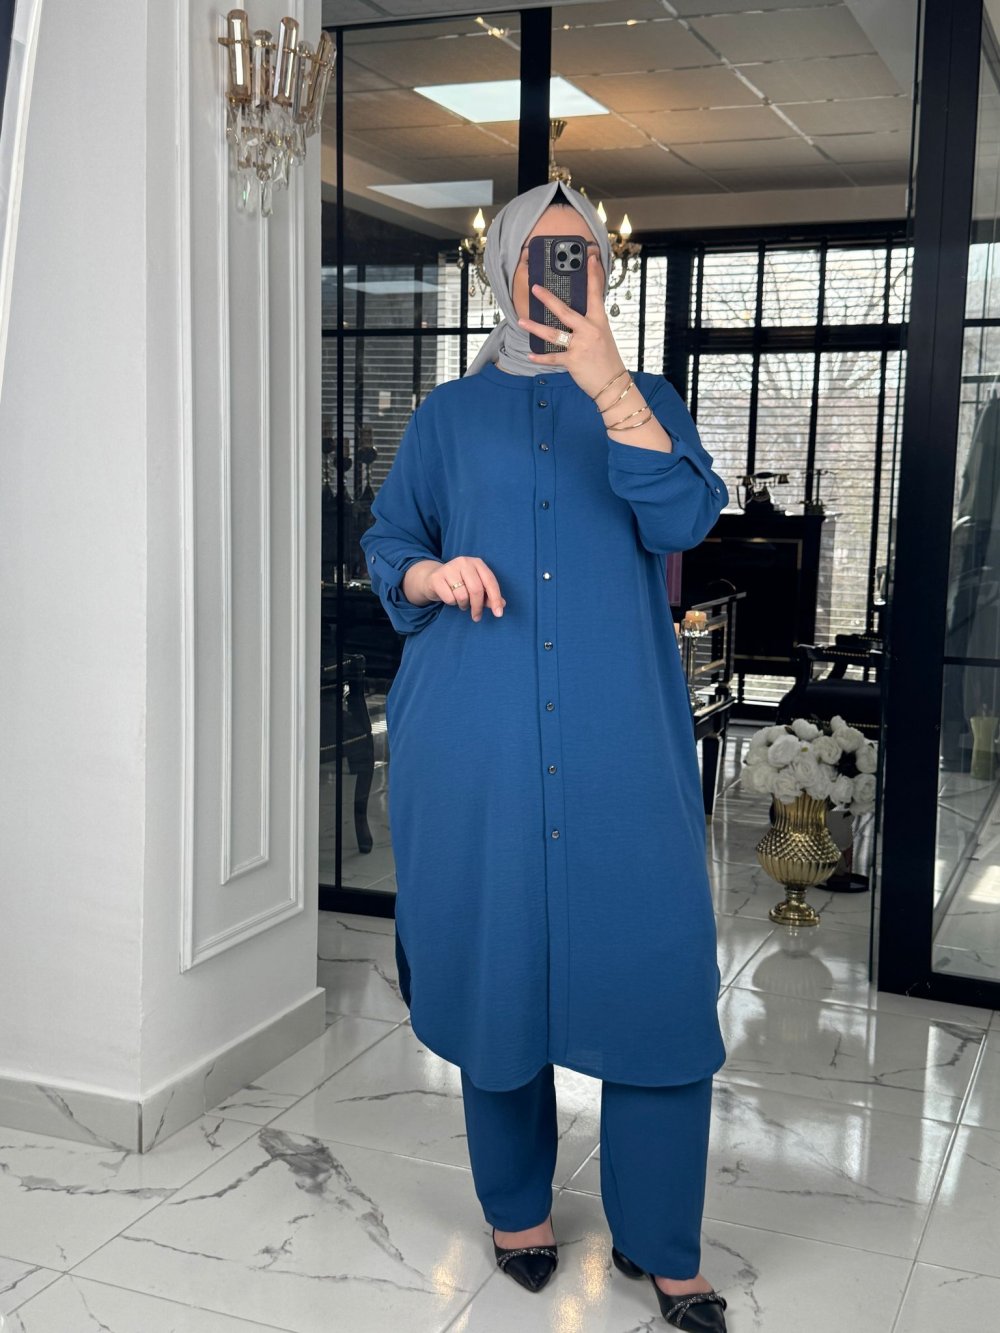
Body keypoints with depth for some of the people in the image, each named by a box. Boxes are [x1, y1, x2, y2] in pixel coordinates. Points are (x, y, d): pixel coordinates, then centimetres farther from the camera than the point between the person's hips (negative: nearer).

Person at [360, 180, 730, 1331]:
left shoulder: (645, 401, 11)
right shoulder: (449, 414, 13)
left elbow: (682, 520, -8)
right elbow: (385, 545, 15)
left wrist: (606, 378, -18)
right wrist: (433, 575, -8)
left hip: (622, 733, 0)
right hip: (479, 737, 1)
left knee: (655, 969, -4)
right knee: (498, 960, 6)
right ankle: (517, 1207, 27)